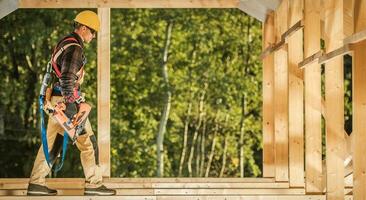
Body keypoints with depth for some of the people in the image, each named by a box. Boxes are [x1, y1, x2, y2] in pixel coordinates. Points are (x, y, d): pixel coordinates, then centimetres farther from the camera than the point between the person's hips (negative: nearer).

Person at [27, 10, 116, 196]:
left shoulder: (64, 43, 18)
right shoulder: (74, 48, -15)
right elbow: (67, 79, -23)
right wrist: (71, 104, -22)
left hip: (56, 99, 10)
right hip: (66, 100, -10)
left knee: (51, 143, 11)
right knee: (88, 142, -3)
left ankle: (36, 183, 11)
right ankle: (93, 184, 0)